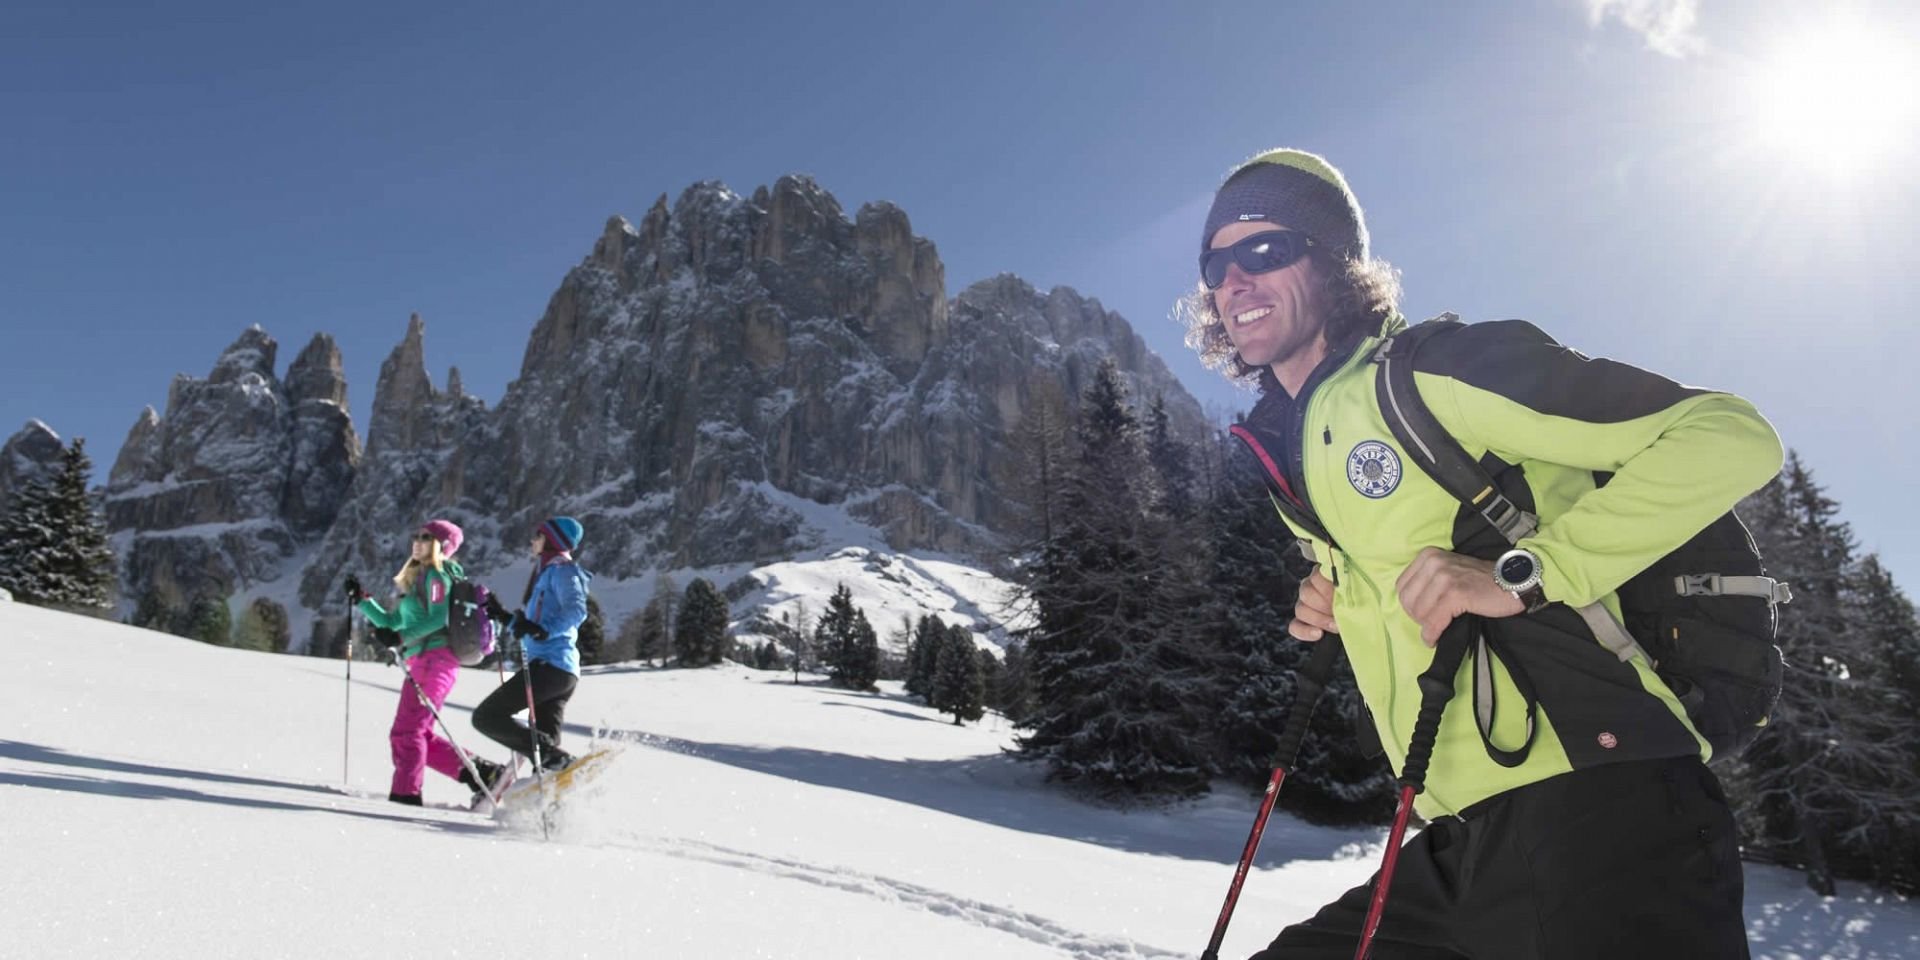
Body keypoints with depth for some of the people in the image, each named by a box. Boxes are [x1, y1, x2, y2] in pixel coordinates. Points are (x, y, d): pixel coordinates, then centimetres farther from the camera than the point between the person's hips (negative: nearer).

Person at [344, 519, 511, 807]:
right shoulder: (417, 578, 26)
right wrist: (361, 600, 23)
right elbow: (392, 621, 27)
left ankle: (405, 793, -9)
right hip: (421, 661, 9)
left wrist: (400, 637, -23)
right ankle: (482, 773, 5)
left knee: (405, 731, -11)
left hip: (436, 657, -9)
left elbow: (439, 618, -16)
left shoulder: (437, 575, -2)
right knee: (419, 734, 6)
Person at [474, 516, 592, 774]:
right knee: (544, 741, 3)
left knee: (486, 716, -10)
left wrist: (541, 629, -29)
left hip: (550, 665, -9)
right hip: (565, 673, 9)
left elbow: (576, 611, -18)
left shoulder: (561, 569, -1)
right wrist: (505, 617, 29)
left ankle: (553, 757, -21)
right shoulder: (548, 572, 27)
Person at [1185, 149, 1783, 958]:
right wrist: (1337, 604, 11)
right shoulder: (1287, 450, 16)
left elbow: (1731, 436, -12)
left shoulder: (1434, 371, -9)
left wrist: (1522, 573, -21)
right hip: (1465, 846, 8)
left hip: (1593, 812, -8)